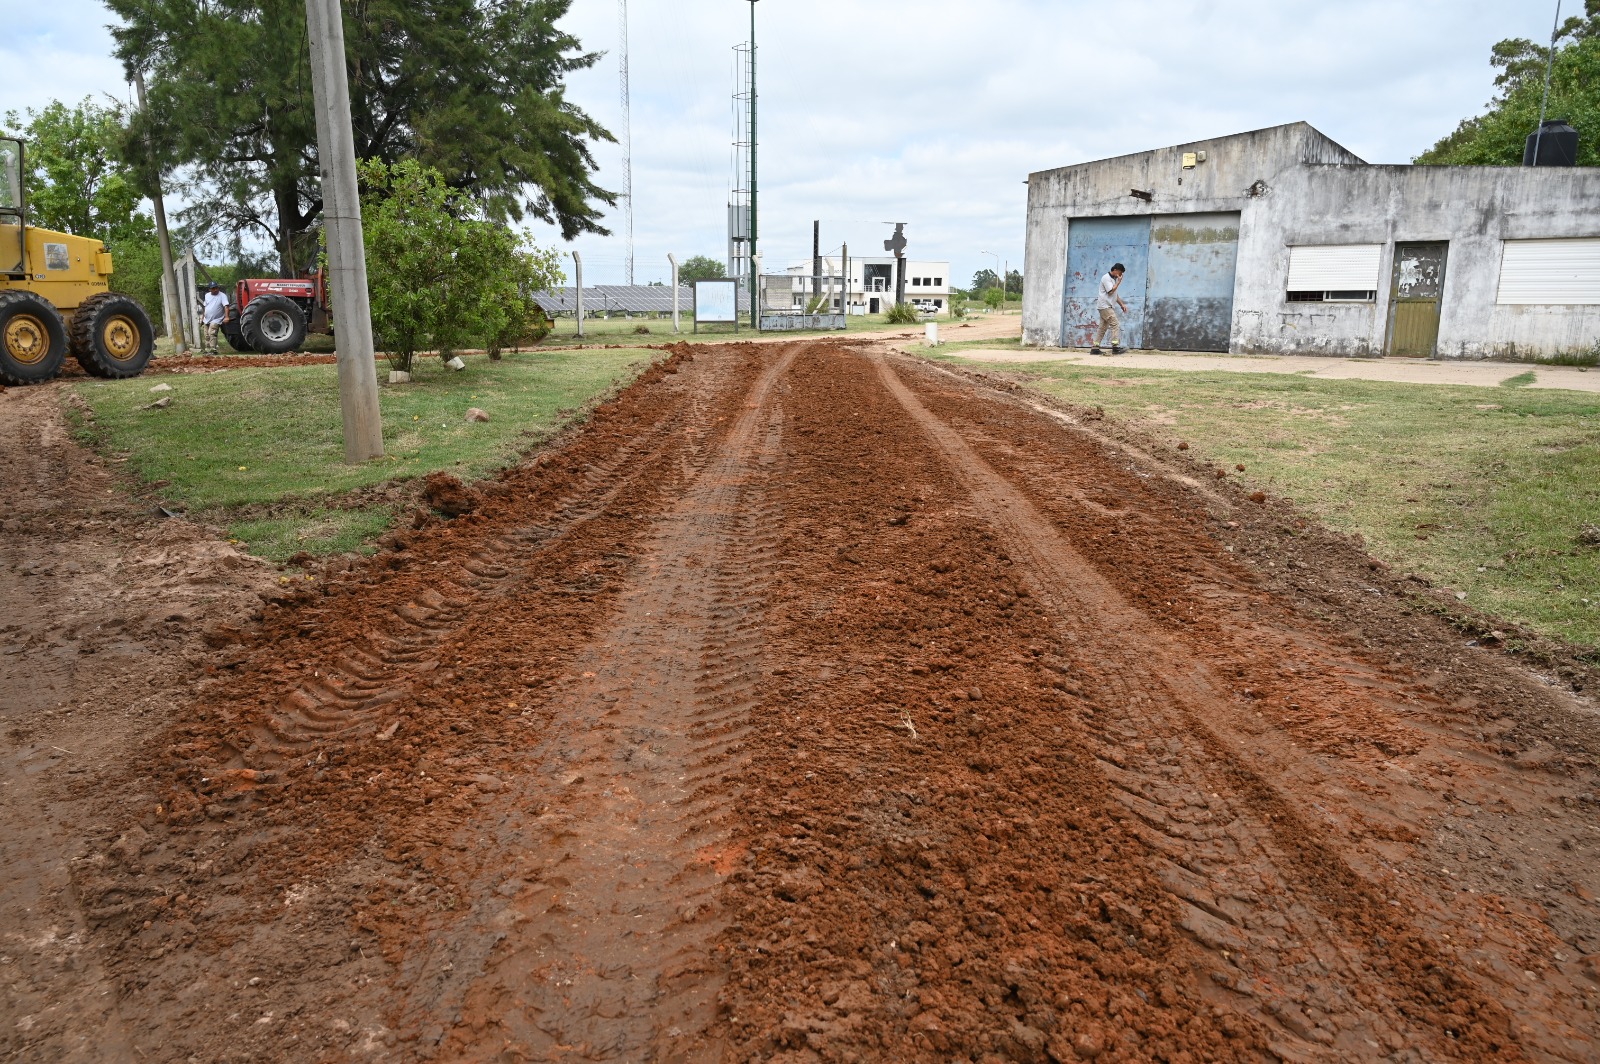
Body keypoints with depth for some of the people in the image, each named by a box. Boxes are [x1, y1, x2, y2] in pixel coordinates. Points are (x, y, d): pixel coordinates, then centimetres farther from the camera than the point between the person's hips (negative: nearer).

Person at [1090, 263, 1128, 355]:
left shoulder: (1114, 279, 18)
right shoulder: (1106, 278, -10)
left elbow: (1115, 294, 22)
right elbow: (1111, 291, -18)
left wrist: (1122, 304, 13)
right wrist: (1119, 282, -12)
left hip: (1108, 306, 10)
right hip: (1104, 306, -10)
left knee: (1103, 328, 8)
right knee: (1115, 324, -15)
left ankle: (1095, 348, 9)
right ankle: (1115, 346, -19)